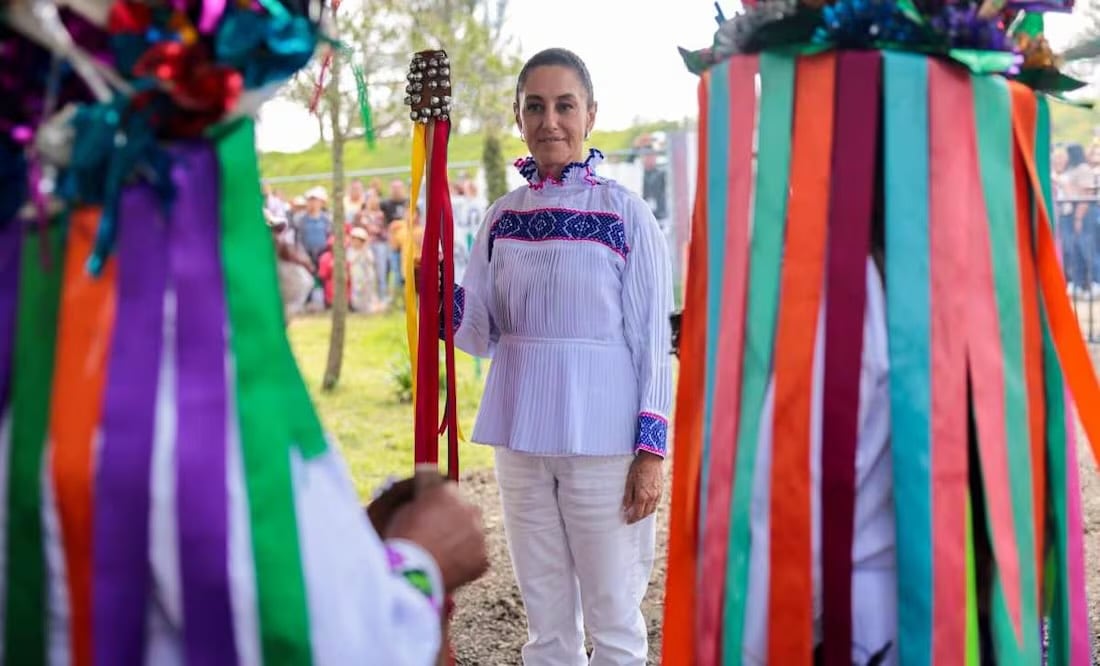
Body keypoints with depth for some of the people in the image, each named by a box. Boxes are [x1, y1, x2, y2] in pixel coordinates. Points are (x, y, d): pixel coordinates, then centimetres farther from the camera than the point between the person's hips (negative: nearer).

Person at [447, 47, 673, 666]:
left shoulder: (626, 213, -6)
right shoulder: (503, 216, 7)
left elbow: (654, 341, -6)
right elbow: (483, 331, 7)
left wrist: (652, 450, -10)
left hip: (603, 438, -4)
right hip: (521, 437, 4)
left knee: (613, 615, 7)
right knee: (546, 616, 14)